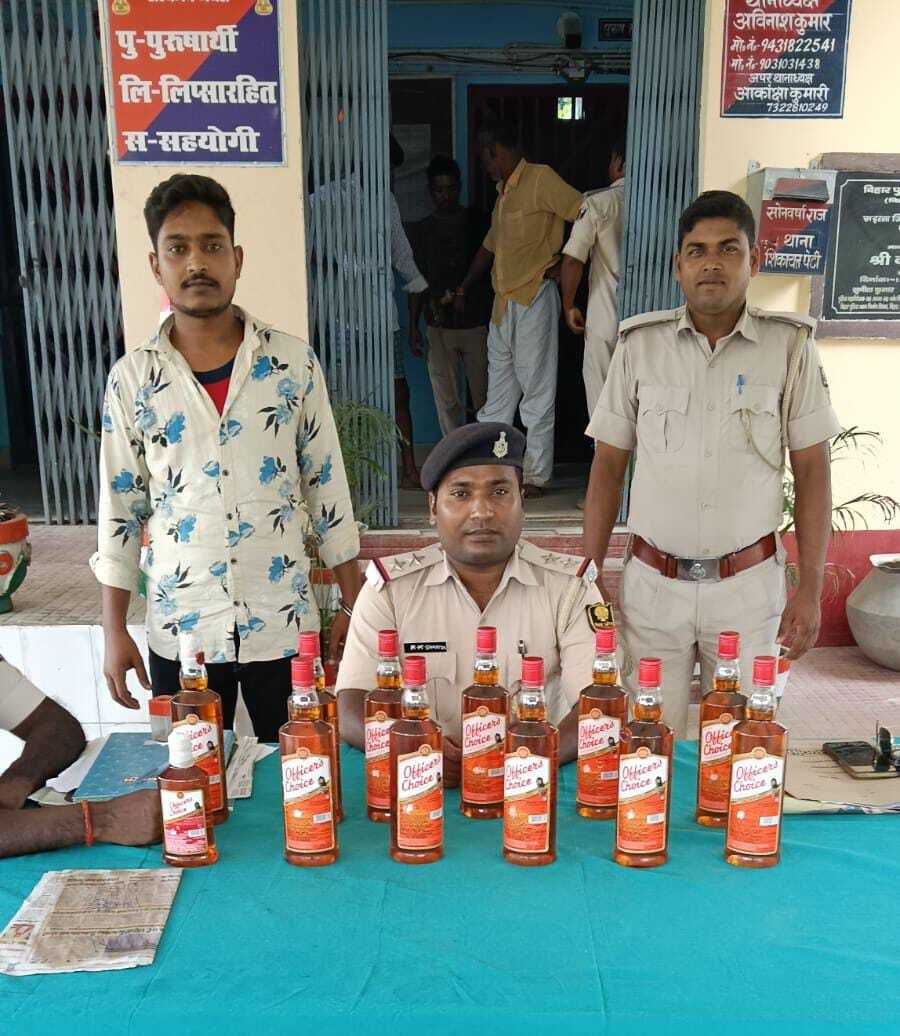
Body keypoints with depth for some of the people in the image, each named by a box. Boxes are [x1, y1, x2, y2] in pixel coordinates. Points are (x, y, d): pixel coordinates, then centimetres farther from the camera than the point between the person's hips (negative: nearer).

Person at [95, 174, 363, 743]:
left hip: (284, 625, 0)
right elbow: (120, 508, 4)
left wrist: (355, 606, 1)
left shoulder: (294, 362, -3)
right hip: (181, 631, 1)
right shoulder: (133, 378, -1)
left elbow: (328, 490, 1)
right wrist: (114, 632, 2)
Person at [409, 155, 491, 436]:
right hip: (439, 326, 1)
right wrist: (413, 325, 6)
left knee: (484, 397, -1)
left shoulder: (477, 221, 5)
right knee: (447, 402, 1)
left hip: (477, 322, -1)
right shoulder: (423, 230, 10)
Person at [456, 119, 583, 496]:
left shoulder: (541, 179, -8)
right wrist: (462, 290, 31)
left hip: (534, 299, -9)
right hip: (503, 302, 9)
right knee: (499, 389, 13)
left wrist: (563, 265, -12)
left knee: (537, 391, -2)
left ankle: (536, 476, 5)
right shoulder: (504, 191, 19)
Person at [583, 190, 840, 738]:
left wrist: (811, 590, -3)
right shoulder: (641, 344, 1)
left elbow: (812, 471, 0)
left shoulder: (789, 346, -2)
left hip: (749, 585, 0)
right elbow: (609, 464, 5)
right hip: (652, 584, 1)